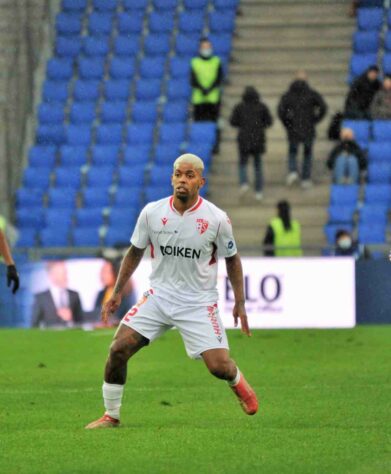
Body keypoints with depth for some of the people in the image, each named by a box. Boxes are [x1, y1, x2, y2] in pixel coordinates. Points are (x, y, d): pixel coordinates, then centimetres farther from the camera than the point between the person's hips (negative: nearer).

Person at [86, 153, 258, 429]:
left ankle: (238, 383, 27)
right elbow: (135, 253, 10)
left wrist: (240, 303, 3)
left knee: (219, 366, -12)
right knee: (119, 349, -13)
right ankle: (111, 415, 4)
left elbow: (232, 259, 5)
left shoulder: (217, 219, -10)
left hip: (199, 303, -2)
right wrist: (117, 292, 9)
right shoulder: (152, 212, -5)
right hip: (159, 295, 2)